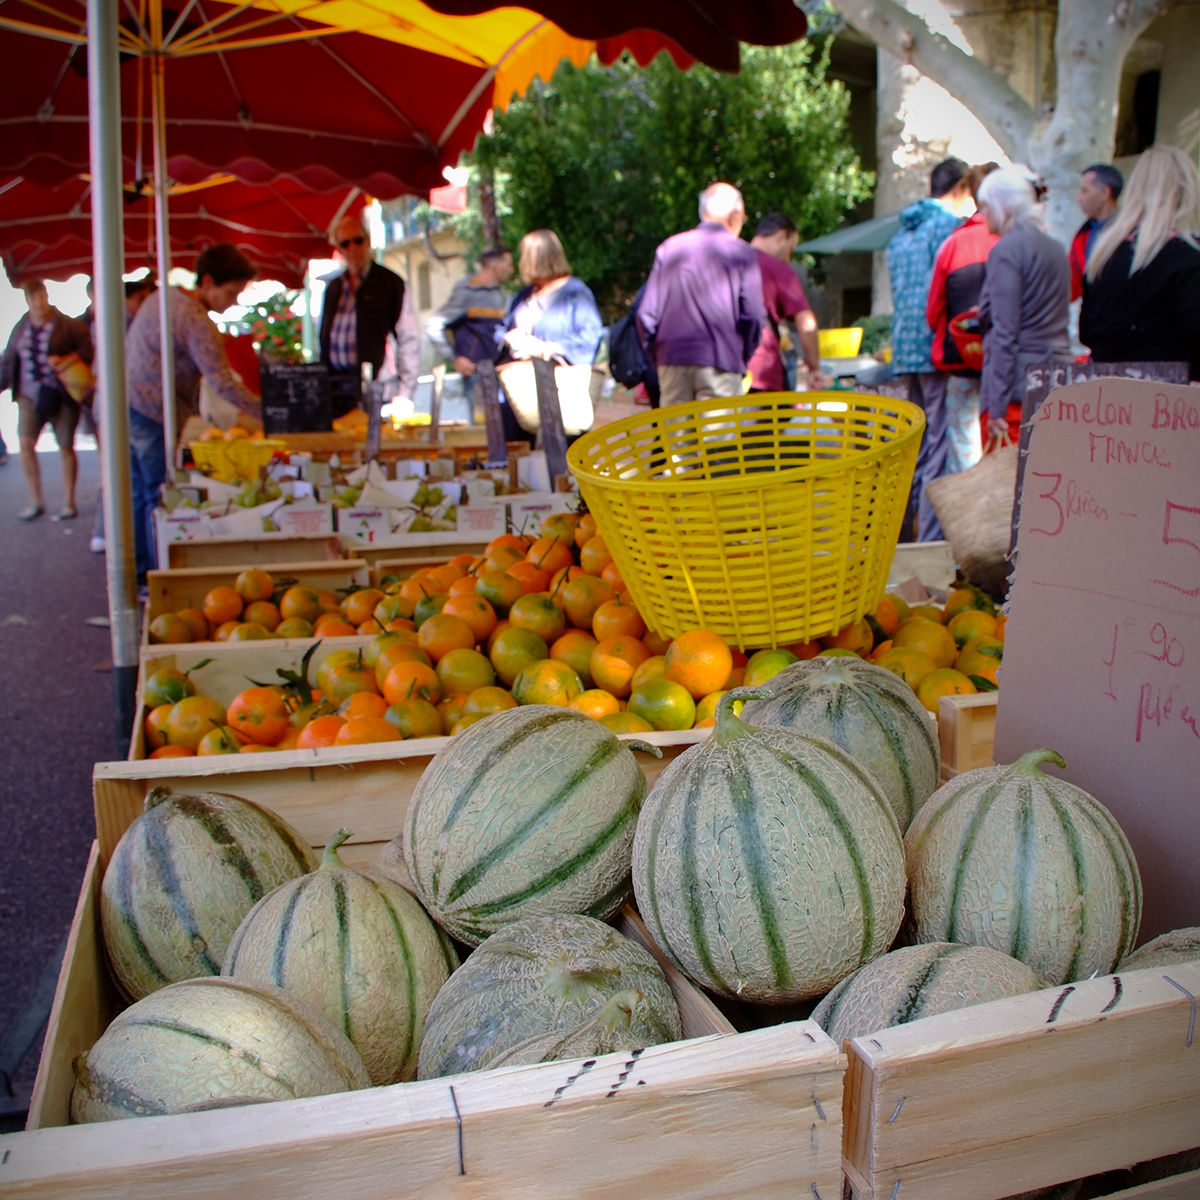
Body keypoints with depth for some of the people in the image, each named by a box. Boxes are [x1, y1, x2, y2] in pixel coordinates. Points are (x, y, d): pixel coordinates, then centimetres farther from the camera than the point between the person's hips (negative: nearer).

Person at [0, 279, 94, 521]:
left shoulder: (68, 326, -1)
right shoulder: (20, 328, 11)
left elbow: (87, 353, -6)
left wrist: (64, 361, -19)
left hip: (62, 396, -3)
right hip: (30, 396, 3)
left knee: (66, 447, 3)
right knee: (25, 443, -11)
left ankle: (68, 503, 14)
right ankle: (35, 502, 0)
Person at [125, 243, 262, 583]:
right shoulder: (195, 319, -19)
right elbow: (223, 384, -24)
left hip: (128, 405, 10)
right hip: (154, 414, -10)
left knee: (141, 494, 16)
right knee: (161, 498, -3)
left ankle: (140, 573, 25)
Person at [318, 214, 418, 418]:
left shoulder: (390, 283, 3)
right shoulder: (333, 287, 18)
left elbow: (409, 341, -2)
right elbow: (324, 339, 21)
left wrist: (403, 397, -10)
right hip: (332, 387, 4)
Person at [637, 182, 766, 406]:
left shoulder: (669, 248, 12)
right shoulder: (742, 253, 2)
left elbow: (646, 313, 9)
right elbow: (753, 315, -5)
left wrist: (656, 356, 17)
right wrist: (742, 359, 9)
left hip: (671, 362, 4)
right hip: (721, 362, -4)